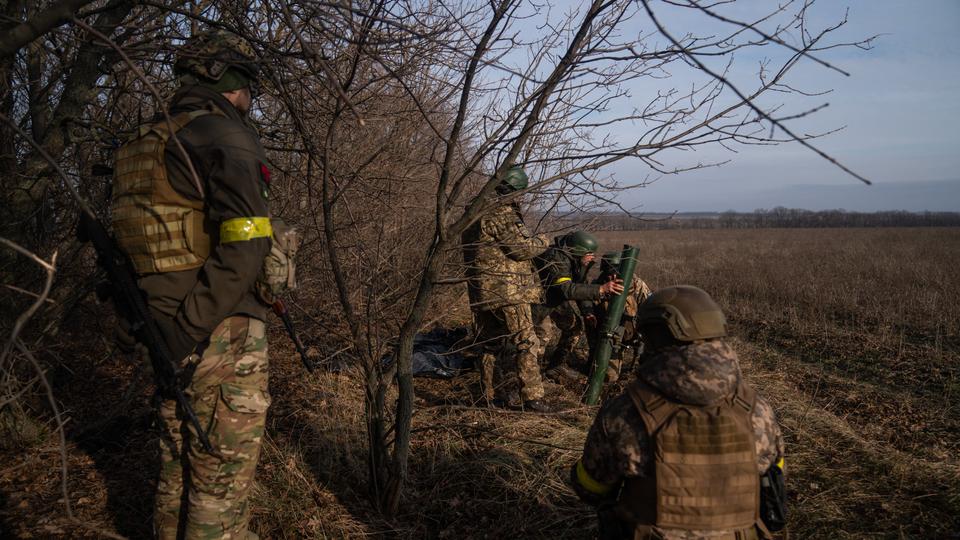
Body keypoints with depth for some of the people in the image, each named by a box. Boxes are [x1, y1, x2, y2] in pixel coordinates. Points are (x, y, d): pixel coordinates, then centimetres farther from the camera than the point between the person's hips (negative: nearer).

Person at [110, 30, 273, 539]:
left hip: (174, 338, 9)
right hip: (223, 336, -8)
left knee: (178, 464, 20)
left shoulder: (143, 146, 16)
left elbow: (127, 241, 19)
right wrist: (191, 329, -20)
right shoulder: (224, 136, -11)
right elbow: (244, 243, -24)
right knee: (221, 476, 1)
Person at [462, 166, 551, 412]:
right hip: (507, 290, -9)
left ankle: (494, 395, 23)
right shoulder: (501, 214, -16)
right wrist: (542, 241, 2)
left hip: (483, 293, 9)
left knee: (493, 344, 15)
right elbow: (522, 248, -16)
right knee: (525, 343, -2)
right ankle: (532, 397, 0)